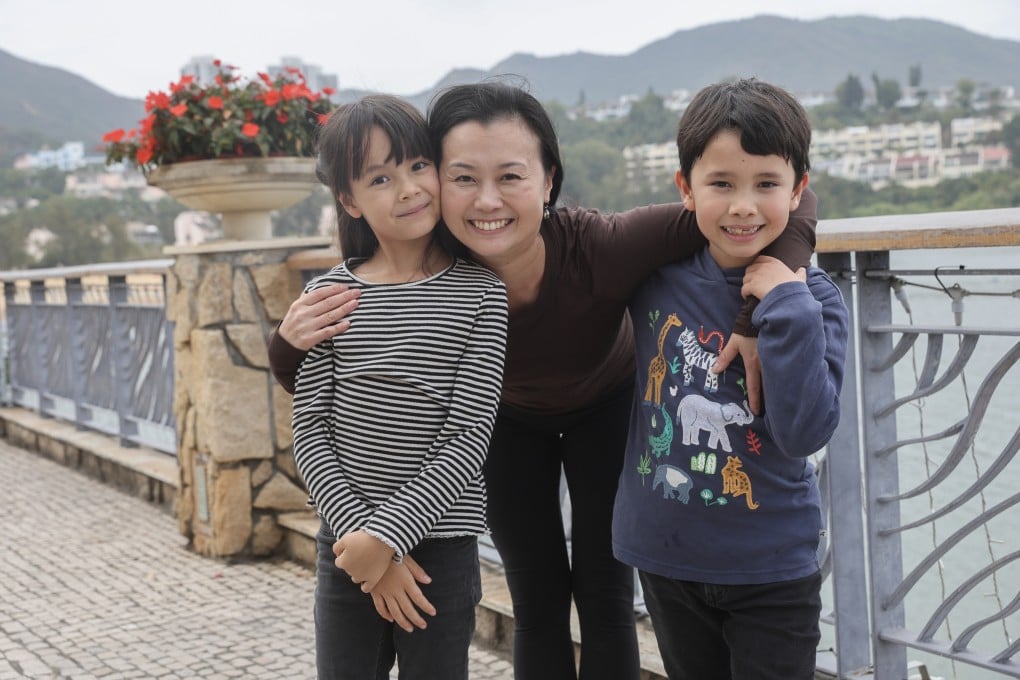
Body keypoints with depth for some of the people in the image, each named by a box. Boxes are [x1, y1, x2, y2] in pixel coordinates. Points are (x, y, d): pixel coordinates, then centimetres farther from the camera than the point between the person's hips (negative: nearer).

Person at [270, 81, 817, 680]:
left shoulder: (601, 248, -41)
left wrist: (759, 324, -56)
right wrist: (291, 345, -40)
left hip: (606, 407, -1)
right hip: (507, 420, 1)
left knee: (604, 596, 5)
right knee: (537, 604, 9)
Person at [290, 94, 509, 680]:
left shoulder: (479, 292, -6)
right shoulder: (331, 294, 0)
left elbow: (468, 438, -10)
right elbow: (310, 430, -2)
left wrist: (388, 534, -16)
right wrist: (360, 531, -12)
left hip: (440, 550, -2)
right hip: (346, 545, 2)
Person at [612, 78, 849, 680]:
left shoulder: (812, 298, -12)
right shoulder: (657, 277, -7)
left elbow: (806, 434, -23)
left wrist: (787, 309, -26)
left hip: (772, 568, -2)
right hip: (666, 556, 3)